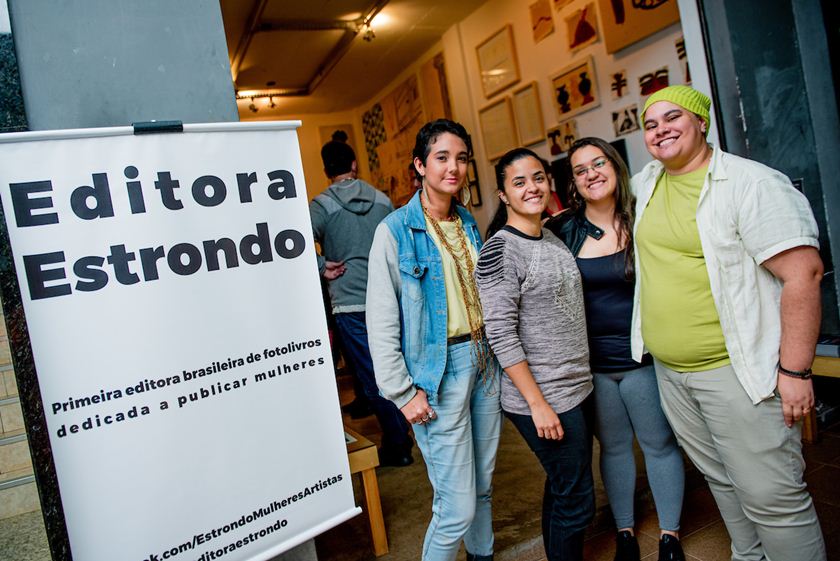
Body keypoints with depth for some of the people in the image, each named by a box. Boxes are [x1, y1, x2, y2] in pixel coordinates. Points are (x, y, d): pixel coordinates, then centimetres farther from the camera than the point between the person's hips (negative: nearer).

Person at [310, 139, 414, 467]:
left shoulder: (322, 205, -6)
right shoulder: (382, 200, 7)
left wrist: (322, 267, -8)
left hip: (350, 304, -4)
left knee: (373, 377, 5)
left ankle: (397, 447, 14)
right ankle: (401, 438, 30)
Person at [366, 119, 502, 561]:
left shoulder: (469, 222, 9)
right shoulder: (395, 230, -11)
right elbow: (381, 322, -12)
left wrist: (496, 351, 14)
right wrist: (403, 391, -13)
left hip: (484, 359, 7)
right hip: (439, 369, -6)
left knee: (483, 487, 19)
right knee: (457, 508, -3)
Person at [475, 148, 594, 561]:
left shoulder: (554, 240, 9)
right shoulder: (500, 251, -15)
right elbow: (501, 335, -18)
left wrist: (581, 377, 15)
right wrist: (538, 404, -18)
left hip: (577, 389, 8)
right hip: (542, 399, -8)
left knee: (563, 488, 20)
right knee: (577, 498, 3)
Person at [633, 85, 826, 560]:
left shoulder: (750, 182, -14)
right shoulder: (647, 182, 8)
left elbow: (803, 271, -19)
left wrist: (795, 370, -20)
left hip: (737, 370, -7)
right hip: (669, 371, 7)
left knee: (771, 497, 0)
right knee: (723, 481, 21)